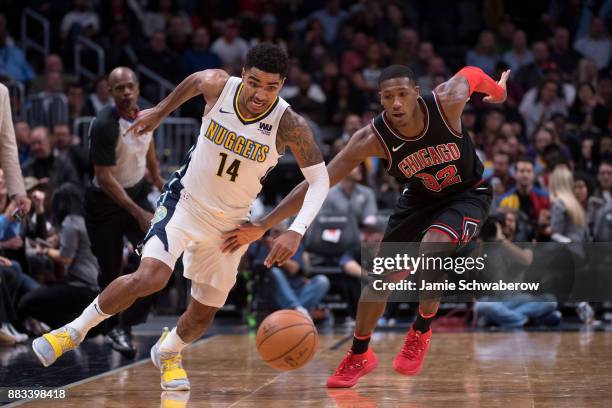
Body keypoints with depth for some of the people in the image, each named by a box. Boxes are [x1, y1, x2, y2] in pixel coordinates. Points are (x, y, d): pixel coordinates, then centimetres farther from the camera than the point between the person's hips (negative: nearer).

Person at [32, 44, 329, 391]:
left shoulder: (290, 125, -23)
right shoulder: (218, 85, -19)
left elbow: (320, 180, -18)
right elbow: (196, 80, 5)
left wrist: (296, 231, -32)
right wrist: (161, 111, 17)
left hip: (231, 223, 2)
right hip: (185, 202, -1)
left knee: (205, 312, 12)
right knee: (150, 277, -26)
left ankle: (168, 352, 46)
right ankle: (75, 331, -6)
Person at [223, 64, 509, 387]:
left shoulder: (447, 102, -32)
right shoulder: (372, 139, -28)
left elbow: (469, 74, -8)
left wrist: (497, 90, 15)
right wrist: (264, 224, -35)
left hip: (467, 193, -3)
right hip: (419, 198, 3)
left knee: (432, 250, -30)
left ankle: (421, 332, -5)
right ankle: (359, 355, 24)